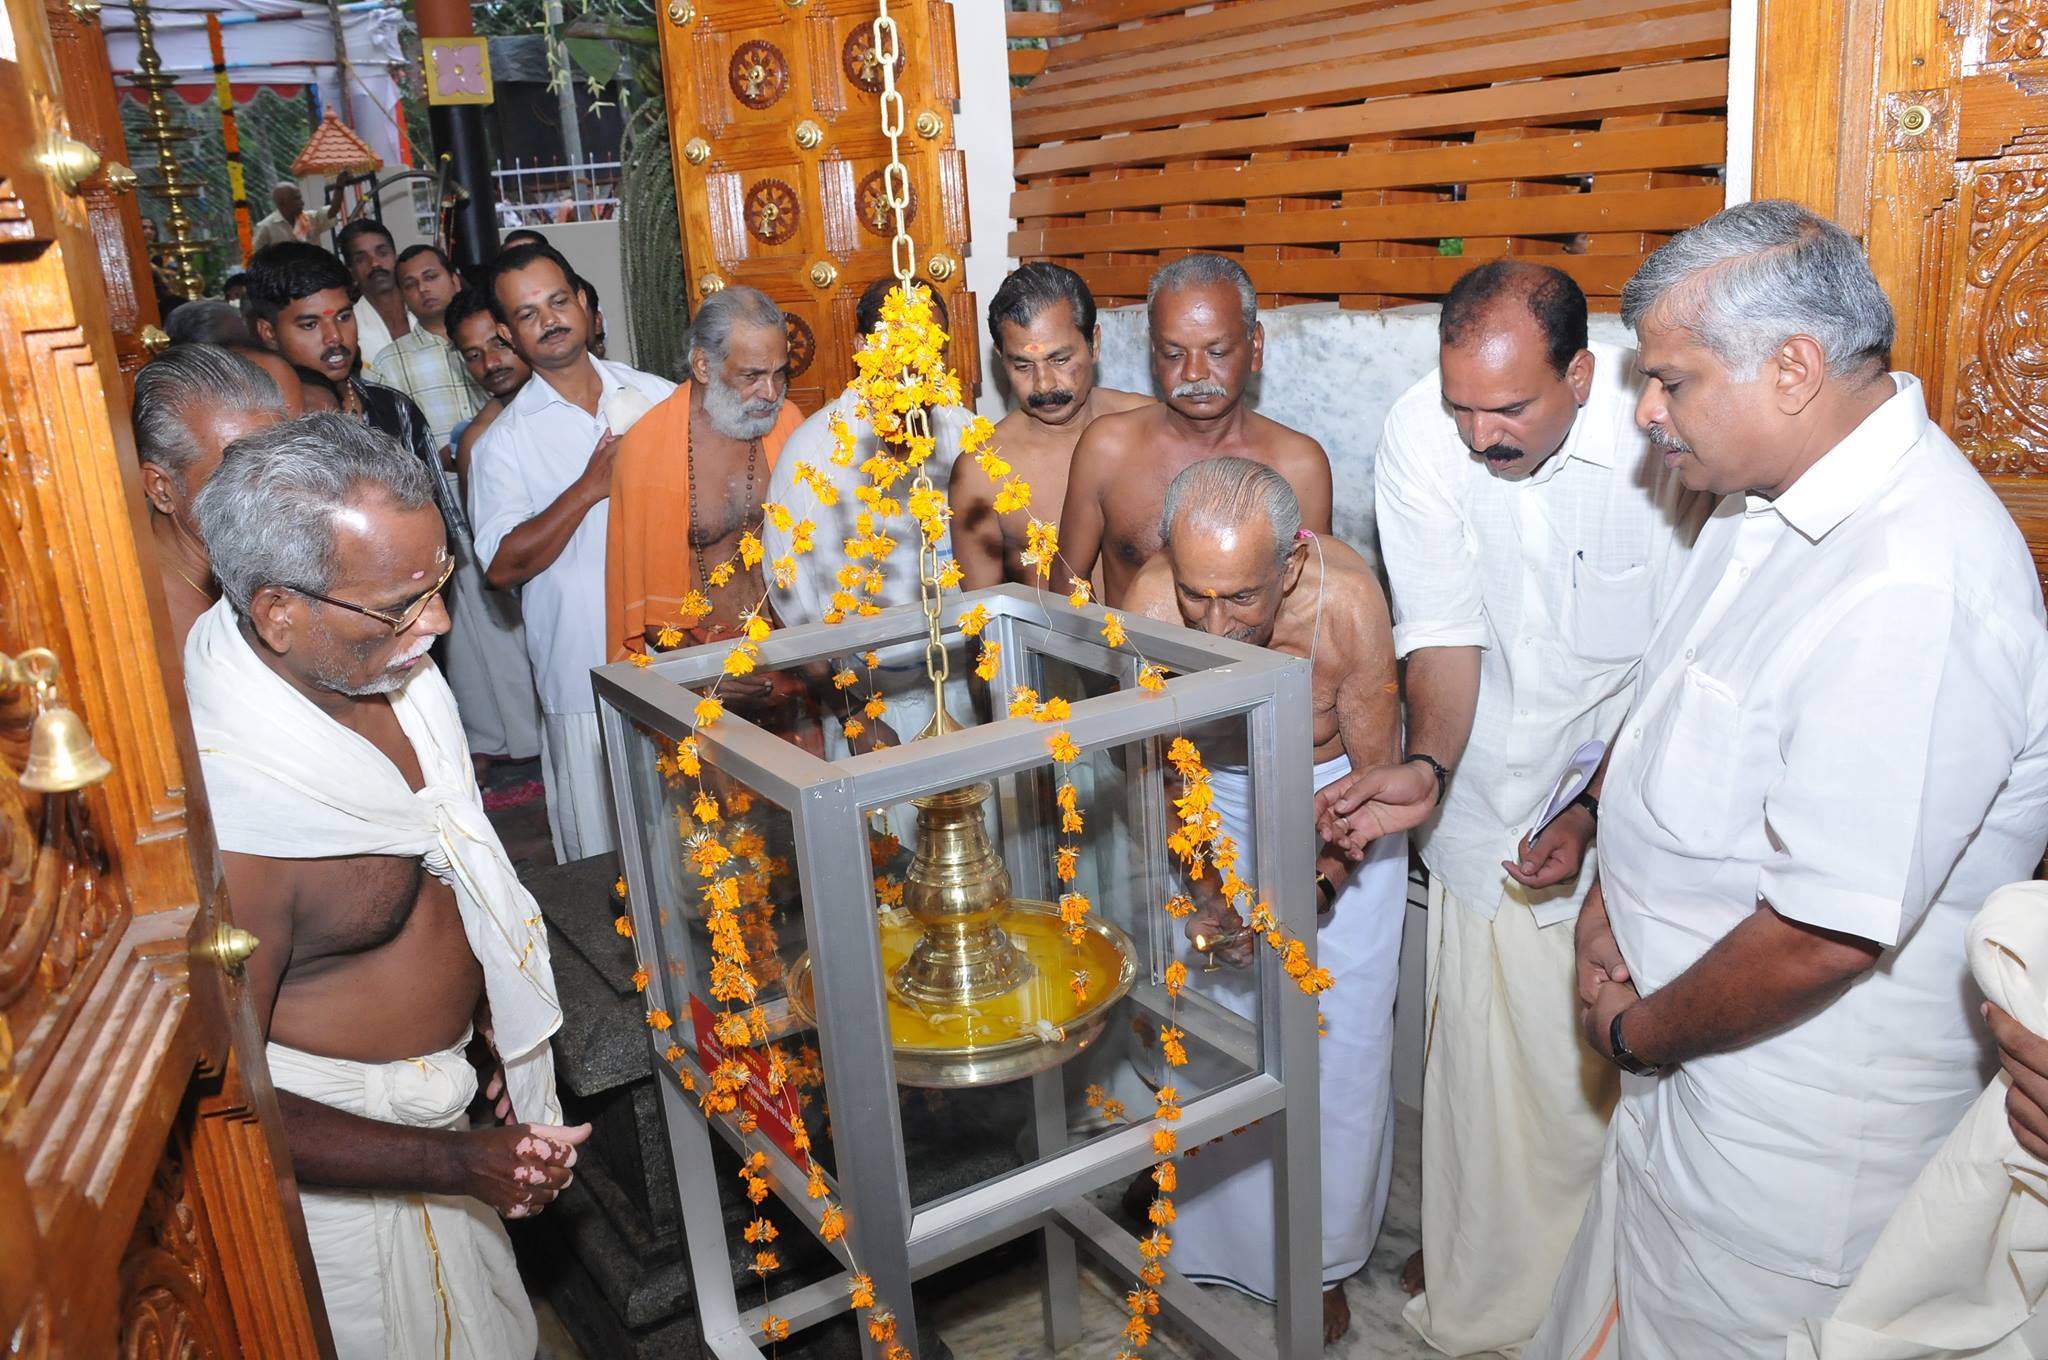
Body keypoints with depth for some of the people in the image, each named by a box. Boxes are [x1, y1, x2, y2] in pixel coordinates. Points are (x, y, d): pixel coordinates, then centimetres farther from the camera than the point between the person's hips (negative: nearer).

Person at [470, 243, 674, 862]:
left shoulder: (657, 394, 6)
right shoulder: (505, 440, -2)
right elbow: (503, 566, -10)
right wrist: (590, 488, -16)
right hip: (588, 674, -2)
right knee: (605, 856, 6)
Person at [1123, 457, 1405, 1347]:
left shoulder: (1346, 598, -34)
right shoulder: (1151, 604, -30)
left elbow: (1375, 773, -19)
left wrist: (1317, 885, -32)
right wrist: (1200, 885, -30)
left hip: (1337, 787, -1)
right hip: (1221, 793, 2)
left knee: (1341, 1031, -2)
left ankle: (1323, 1254, 21)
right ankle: (1227, 1236, 25)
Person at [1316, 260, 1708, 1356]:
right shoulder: (1421, 434, -13)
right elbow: (1444, 630, -11)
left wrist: (1600, 812, -17)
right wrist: (1427, 765, -28)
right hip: (1489, 802, 2)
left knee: (1605, 1059, 5)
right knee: (1478, 1050, 11)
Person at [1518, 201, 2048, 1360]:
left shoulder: (1916, 590, -31)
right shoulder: (1774, 501, 1)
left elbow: (1824, 937, -29)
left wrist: (1640, 1032, -13)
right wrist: (1609, 896, 1)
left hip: (1795, 1145, -8)